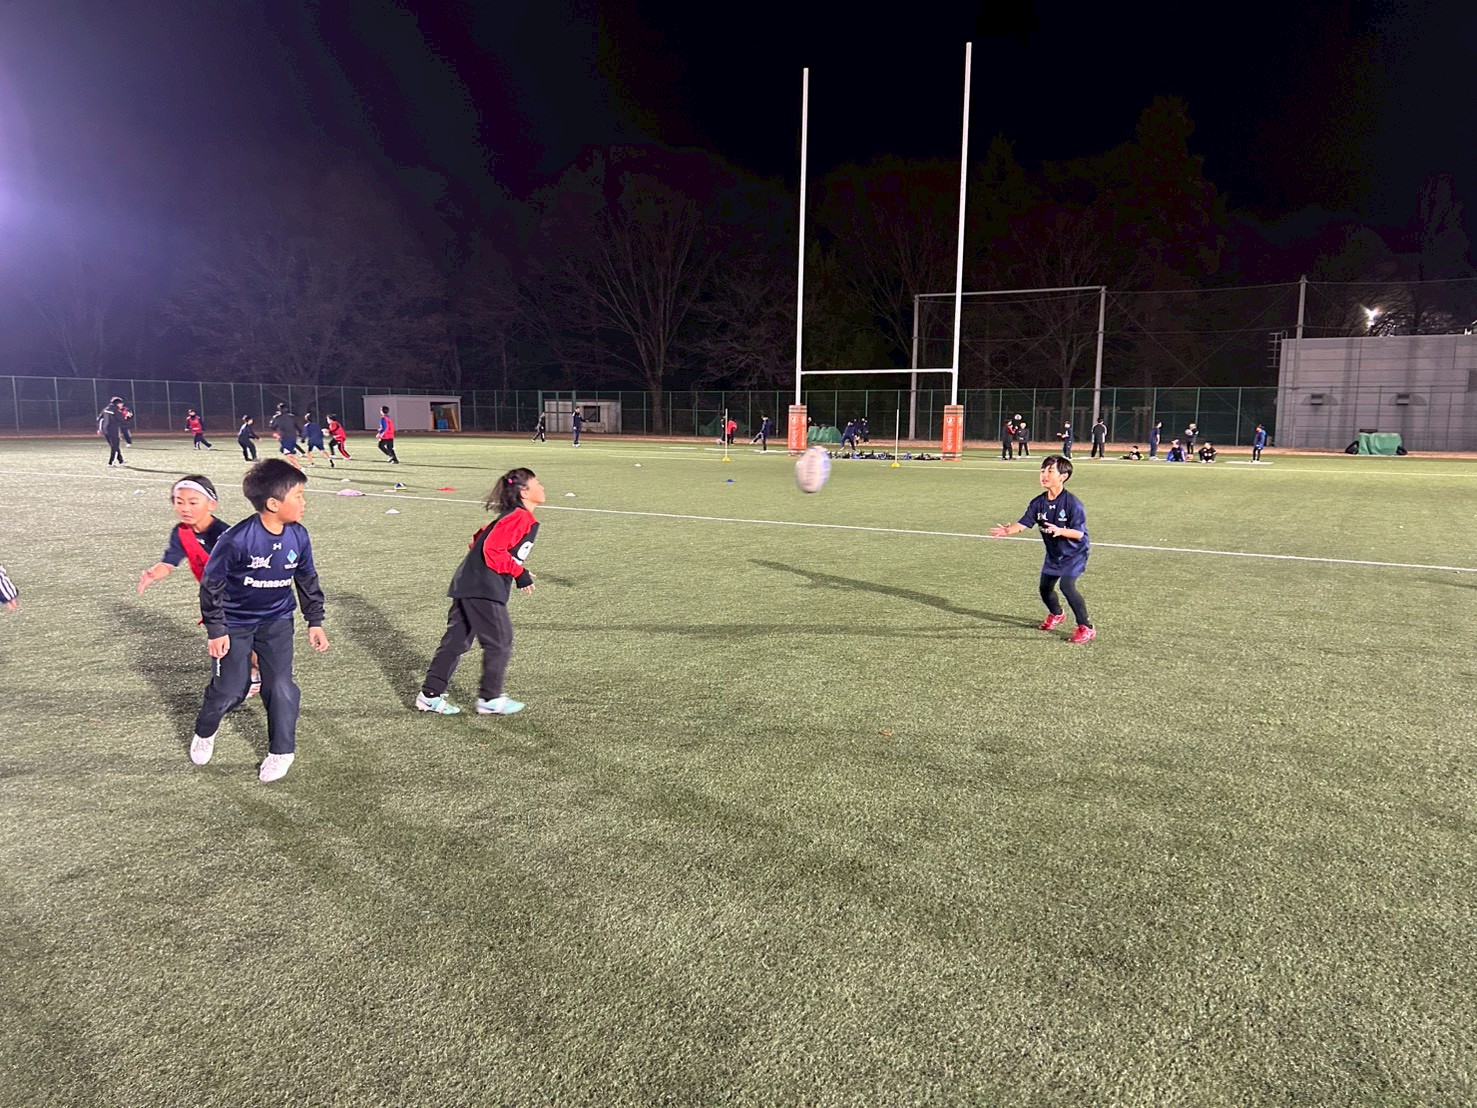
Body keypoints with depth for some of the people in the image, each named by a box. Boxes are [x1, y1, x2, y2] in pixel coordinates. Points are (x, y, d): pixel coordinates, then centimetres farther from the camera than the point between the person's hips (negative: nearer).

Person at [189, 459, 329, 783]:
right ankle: (204, 732, 36)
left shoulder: (298, 536, -12)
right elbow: (211, 584, -14)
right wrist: (216, 631, -11)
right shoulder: (236, 540, -27)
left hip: (276, 621, 3)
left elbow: (308, 580, 4)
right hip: (236, 624, -3)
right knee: (230, 689, 4)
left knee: (280, 687, -4)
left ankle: (281, 751, 15)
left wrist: (315, 622, 6)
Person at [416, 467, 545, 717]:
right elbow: (492, 549, -22)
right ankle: (490, 699, 12)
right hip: (482, 589, -10)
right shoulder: (520, 517, -13)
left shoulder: (514, 516, 17)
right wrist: (519, 573, -15)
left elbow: (481, 540, 21)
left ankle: (430, 695, 17)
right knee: (500, 642, 1)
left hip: (469, 586, 10)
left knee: (456, 640, 12)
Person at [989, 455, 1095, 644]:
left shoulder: (1072, 503, -23)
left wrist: (1060, 531, -42)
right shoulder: (1039, 503, -7)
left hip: (1075, 552, -7)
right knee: (1045, 587, 16)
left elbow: (1079, 533, -24)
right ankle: (1056, 614, 50)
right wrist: (1009, 530, -34)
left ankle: (1086, 628, -13)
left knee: (1066, 585, -25)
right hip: (1054, 554, 7)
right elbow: (1023, 523, -13)